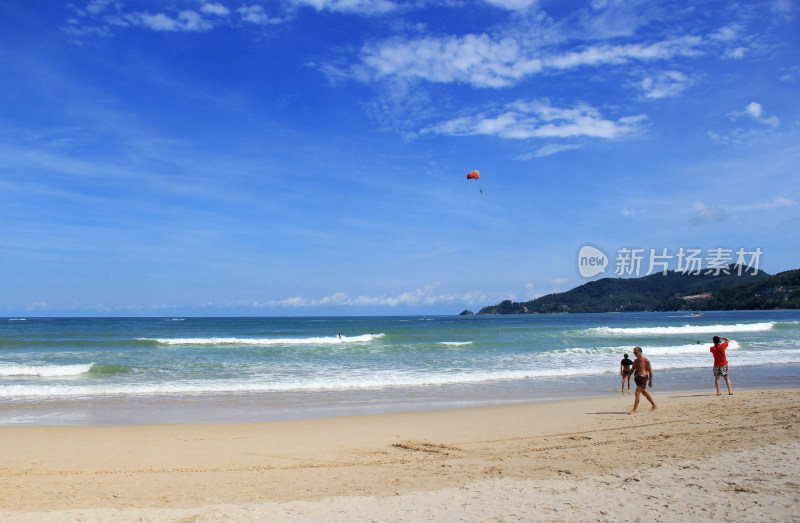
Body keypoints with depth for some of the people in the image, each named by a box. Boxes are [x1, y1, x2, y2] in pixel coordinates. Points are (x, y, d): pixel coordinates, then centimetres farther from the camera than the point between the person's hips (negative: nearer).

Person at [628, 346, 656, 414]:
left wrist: (650, 381, -4)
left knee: (637, 393, -14)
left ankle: (634, 410, -14)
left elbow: (650, 371, -5)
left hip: (643, 377, -8)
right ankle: (654, 405, 34)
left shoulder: (645, 360, -8)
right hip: (636, 378, 8)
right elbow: (632, 370, 19)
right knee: (645, 392, 17)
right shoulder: (635, 361, 13)